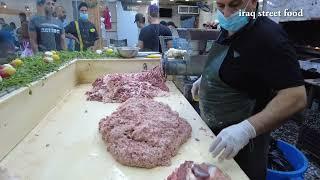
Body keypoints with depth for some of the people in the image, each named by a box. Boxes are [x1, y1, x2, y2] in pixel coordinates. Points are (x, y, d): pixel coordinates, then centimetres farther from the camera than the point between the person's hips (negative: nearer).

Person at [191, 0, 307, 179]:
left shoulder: (268, 37, -24)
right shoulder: (228, 30, 3)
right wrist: (204, 79, 8)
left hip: (241, 139, -8)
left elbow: (296, 96, -29)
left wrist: (247, 129, -39)